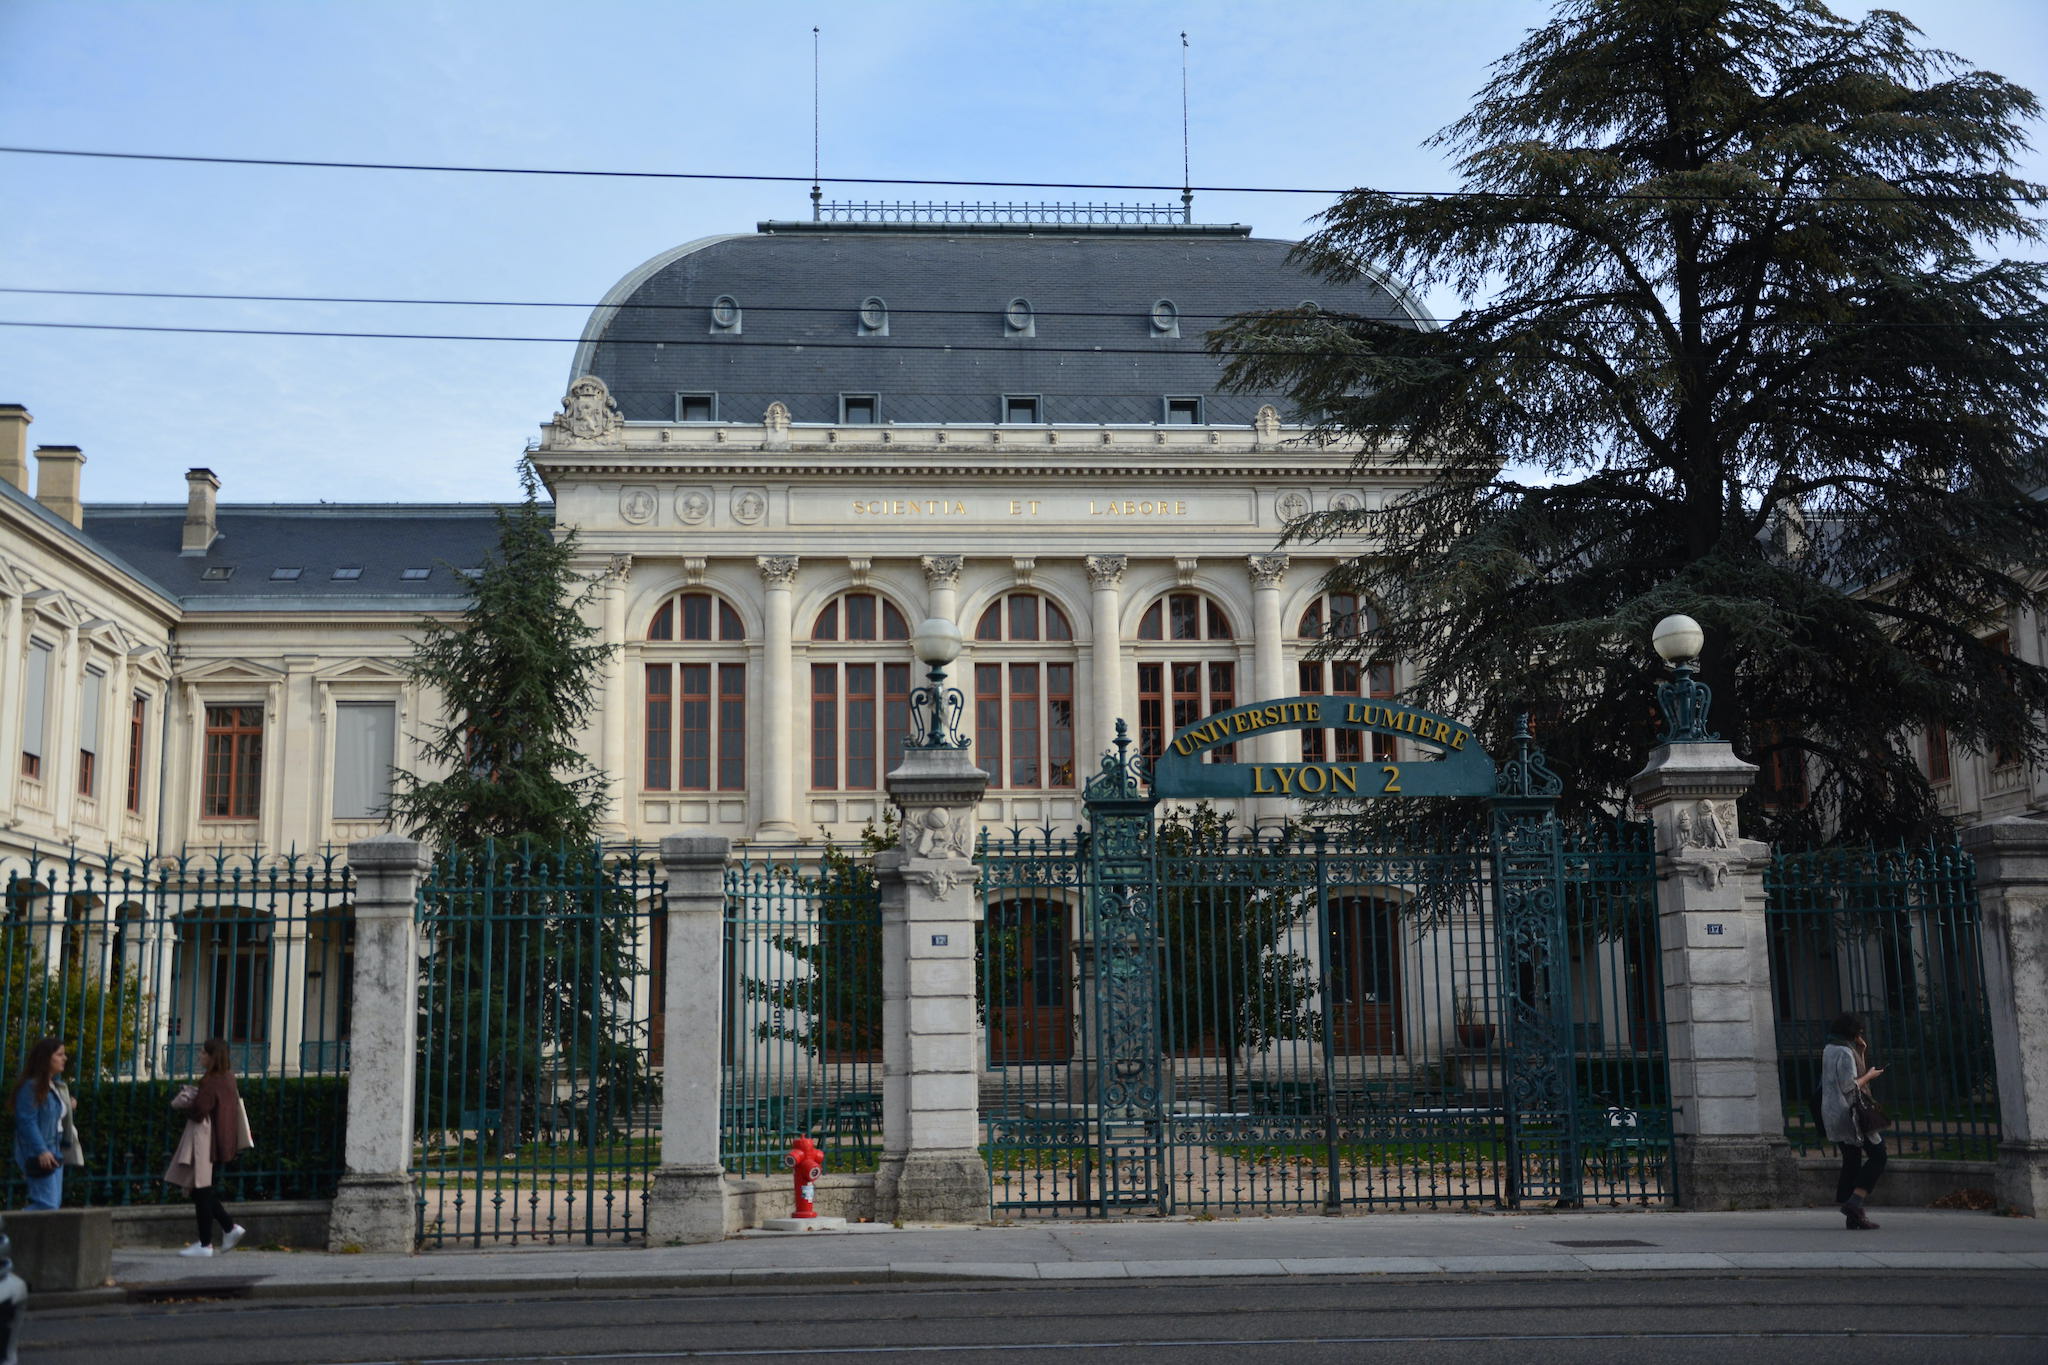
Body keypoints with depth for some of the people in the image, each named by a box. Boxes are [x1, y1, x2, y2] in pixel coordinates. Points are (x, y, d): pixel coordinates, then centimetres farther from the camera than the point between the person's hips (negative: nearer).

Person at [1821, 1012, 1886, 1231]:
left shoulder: (1829, 1050, 15)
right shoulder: (1845, 1052, -15)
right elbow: (1849, 1087, -19)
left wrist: (1862, 1052, 14)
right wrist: (1870, 1075, -5)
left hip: (1832, 1115, 9)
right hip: (1849, 1113, -9)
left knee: (1851, 1162, 10)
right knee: (1877, 1156, -3)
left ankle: (1853, 1217, 8)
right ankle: (1855, 1203, -13)